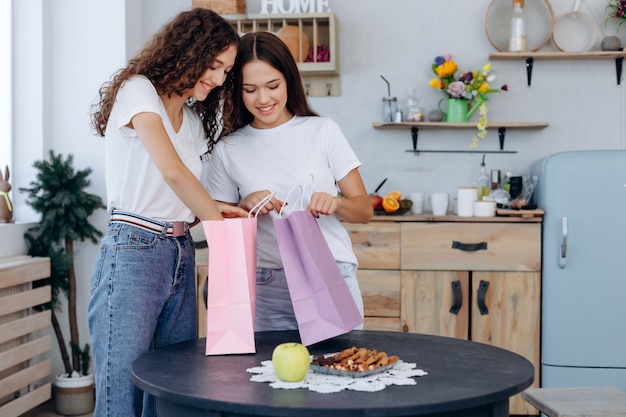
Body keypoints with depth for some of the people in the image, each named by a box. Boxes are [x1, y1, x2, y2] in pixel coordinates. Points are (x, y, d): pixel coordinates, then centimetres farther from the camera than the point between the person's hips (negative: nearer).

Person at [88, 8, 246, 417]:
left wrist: (217, 208, -5)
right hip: (134, 250, -7)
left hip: (181, 255, 8)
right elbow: (172, 172, -17)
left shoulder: (195, 119, 18)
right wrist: (220, 221, -10)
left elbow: (185, 196, 13)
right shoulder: (138, 90, -5)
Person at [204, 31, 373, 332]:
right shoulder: (228, 151, 6)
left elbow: (365, 211, 5)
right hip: (268, 289, 1)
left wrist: (334, 203, -16)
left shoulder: (323, 131, 4)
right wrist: (245, 206, -9)